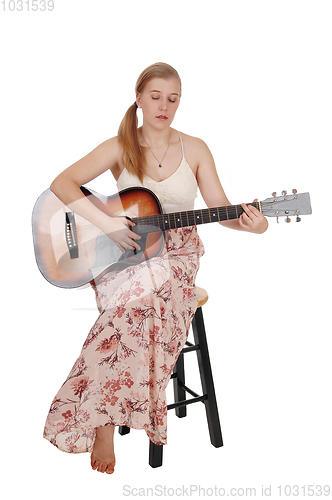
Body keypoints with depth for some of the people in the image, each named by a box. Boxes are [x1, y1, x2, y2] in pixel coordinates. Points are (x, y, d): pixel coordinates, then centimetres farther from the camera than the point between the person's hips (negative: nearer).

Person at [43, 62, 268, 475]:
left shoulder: (194, 149, 5)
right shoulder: (120, 147, 1)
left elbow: (220, 207, 2)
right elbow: (61, 183, -7)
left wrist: (251, 224, -20)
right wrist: (106, 223, -20)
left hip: (176, 254, 1)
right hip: (123, 253, -1)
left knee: (139, 302, -31)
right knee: (141, 305, -32)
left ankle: (102, 419, -14)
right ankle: (106, 421, -16)